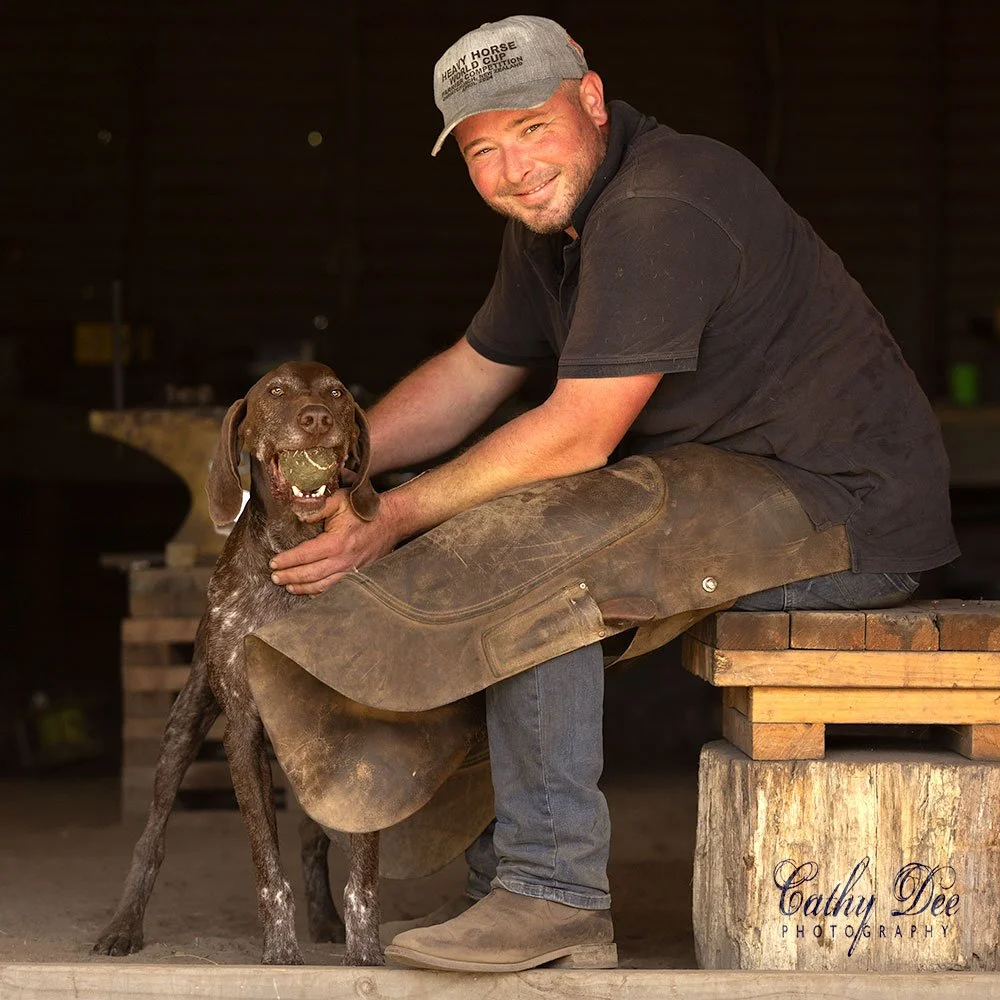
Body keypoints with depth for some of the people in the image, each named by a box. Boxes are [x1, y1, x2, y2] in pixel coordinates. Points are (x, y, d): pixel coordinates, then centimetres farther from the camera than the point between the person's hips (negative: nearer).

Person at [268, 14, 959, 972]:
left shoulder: (657, 211, -23)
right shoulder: (551, 214, 10)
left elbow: (579, 435, -25)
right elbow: (468, 375, 17)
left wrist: (395, 517, -22)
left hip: (845, 508, -10)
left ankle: (554, 890, -16)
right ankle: (504, 873, 11)